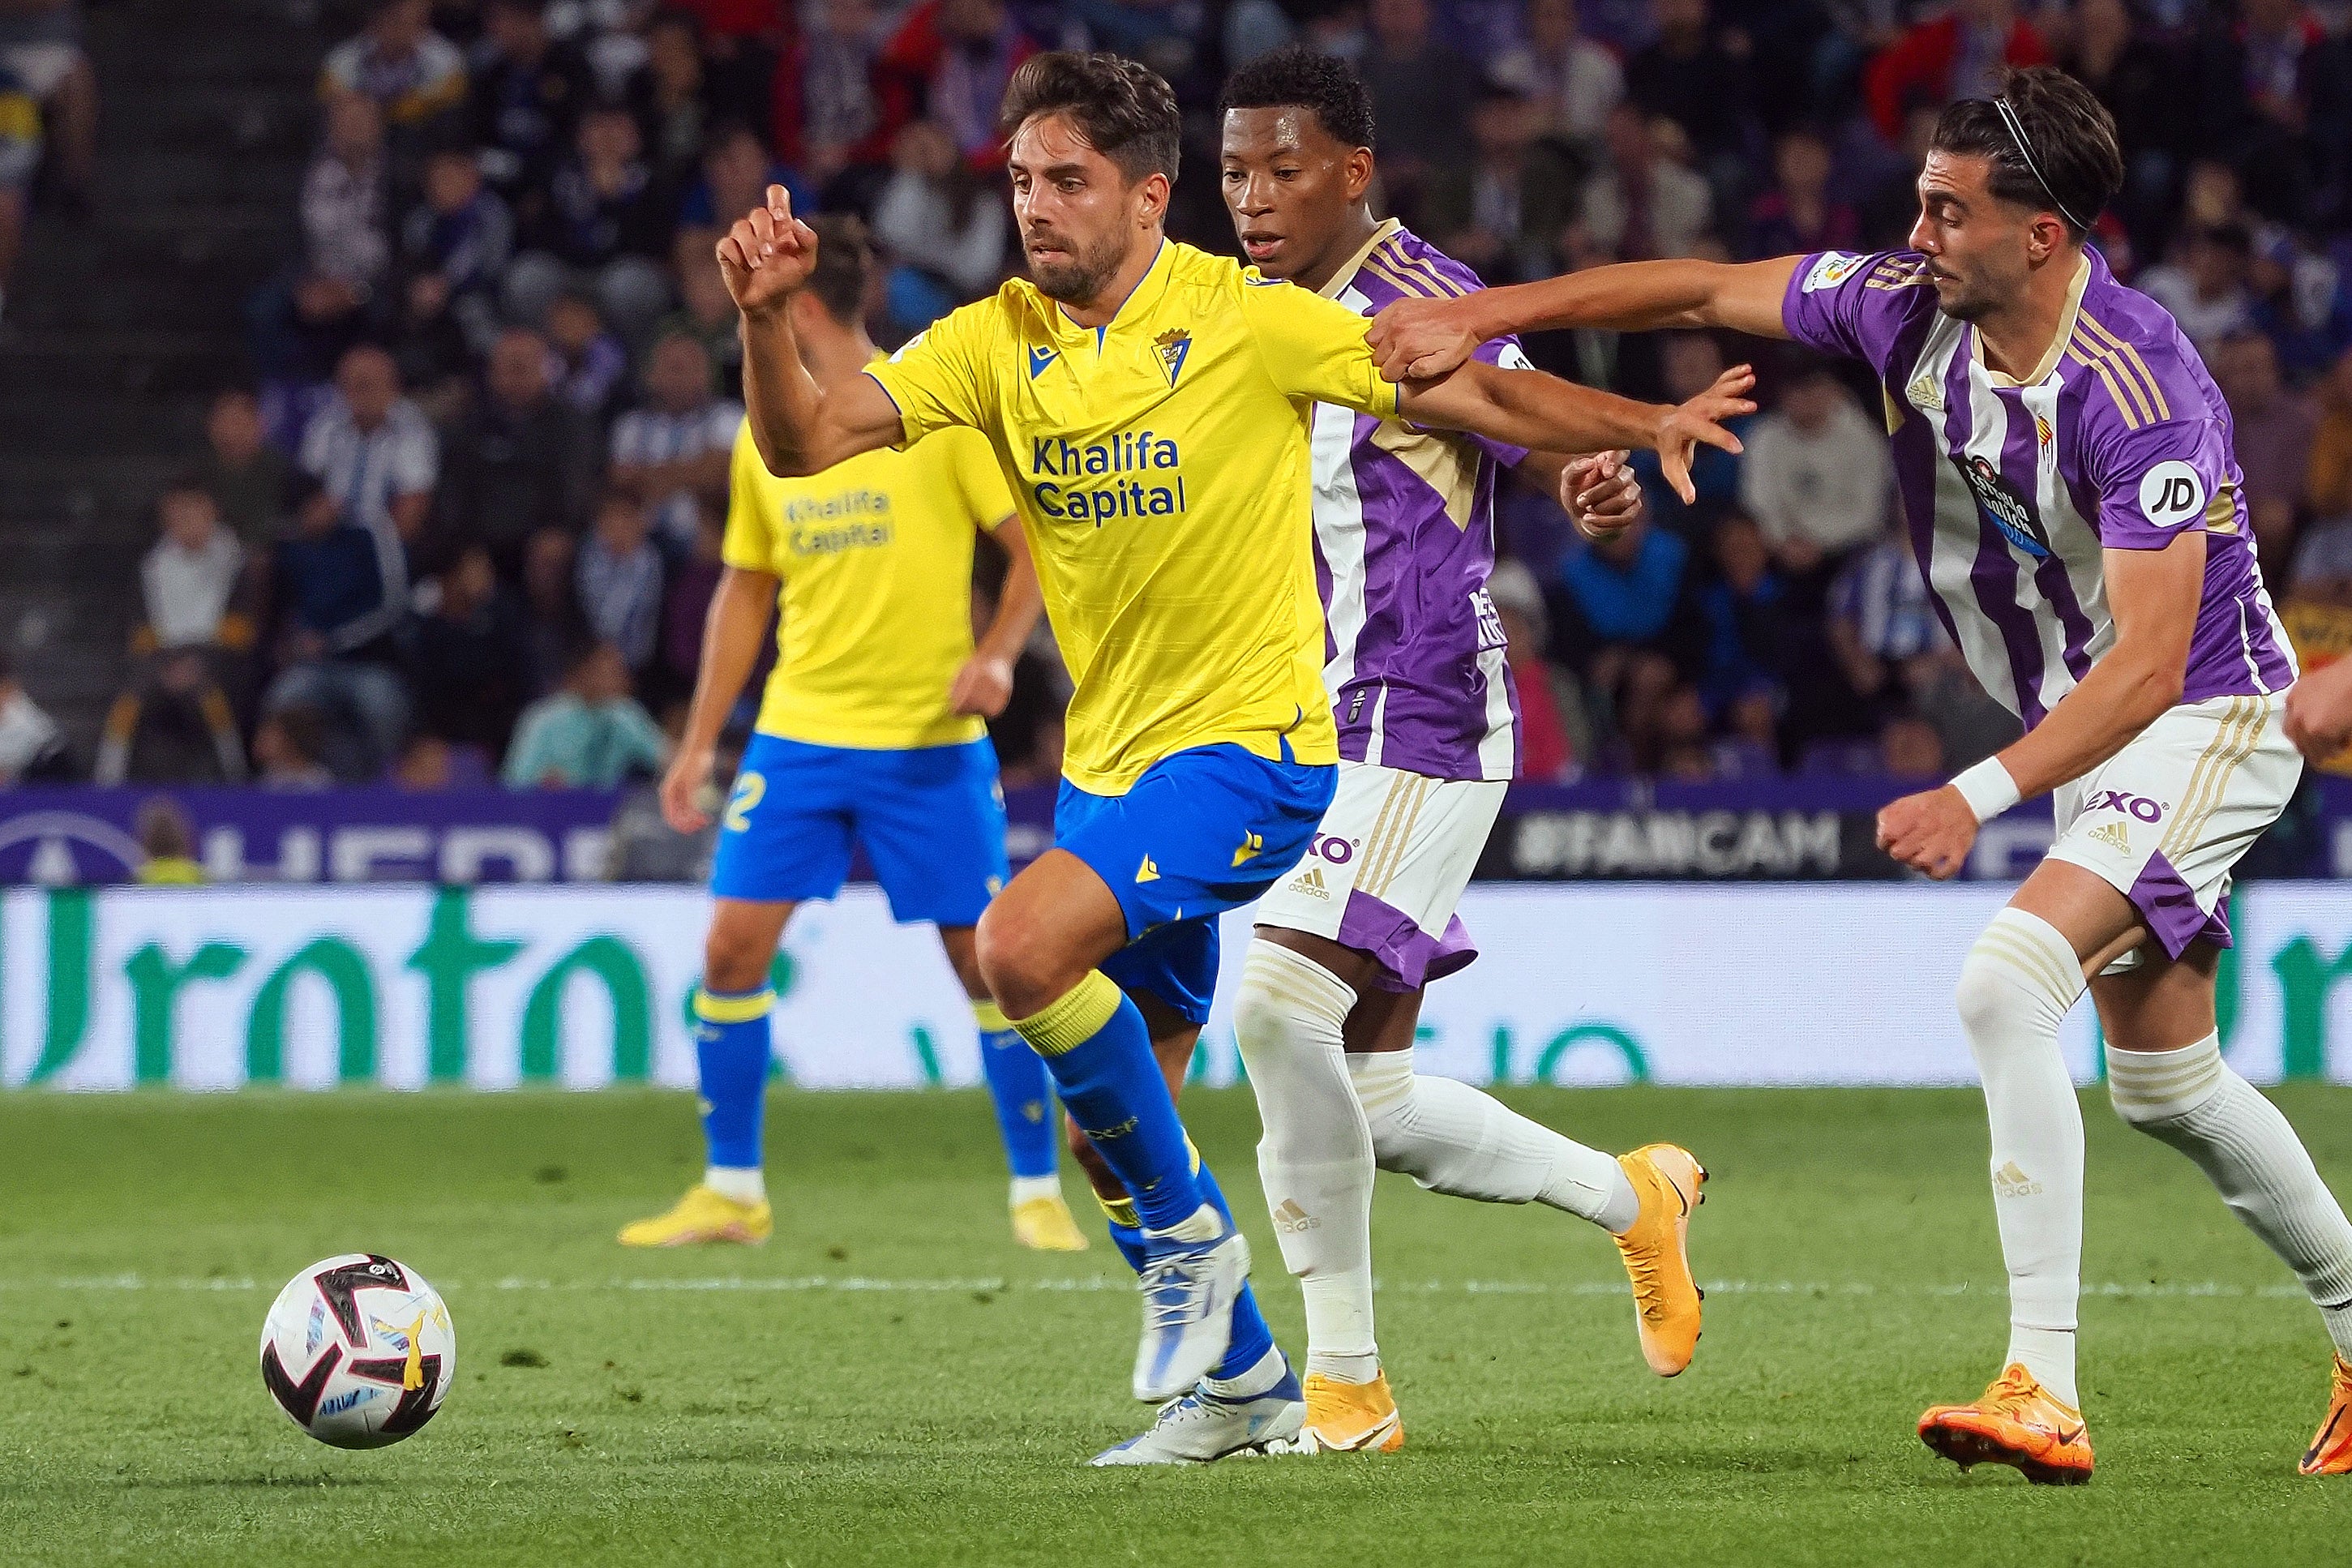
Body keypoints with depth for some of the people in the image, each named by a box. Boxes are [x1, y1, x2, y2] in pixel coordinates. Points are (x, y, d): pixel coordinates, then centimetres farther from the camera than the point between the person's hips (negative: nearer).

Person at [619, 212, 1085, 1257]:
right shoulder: (764, 439, 9)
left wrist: (996, 654, -21)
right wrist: (700, 741, 14)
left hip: (928, 739, -4)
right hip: (797, 731, 4)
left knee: (984, 955, -3)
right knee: (732, 942, -4)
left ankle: (1038, 1192, 10)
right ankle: (731, 1191, 7)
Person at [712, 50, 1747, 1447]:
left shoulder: (1247, 321, -12)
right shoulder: (999, 342, 1)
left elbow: (1465, 391, -5)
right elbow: (805, 442, -5)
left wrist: (1644, 425, -12)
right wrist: (767, 318, -23)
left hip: (1249, 747, -7)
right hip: (1107, 757, 7)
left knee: (1025, 944, -28)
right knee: (1119, 1121, 11)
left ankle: (1189, 1232, -9)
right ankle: (1251, 1388, 27)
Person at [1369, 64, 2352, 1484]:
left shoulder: (2142, 397, -30)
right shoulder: (1907, 308, -8)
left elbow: (2148, 665, -32)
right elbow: (1700, 292, 1)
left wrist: (1976, 799, -38)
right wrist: (1478, 316, -6)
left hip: (2206, 722, -9)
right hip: (2091, 729, 9)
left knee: (2005, 985, -25)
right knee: (2167, 1084, 15)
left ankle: (2045, 1391, -27)